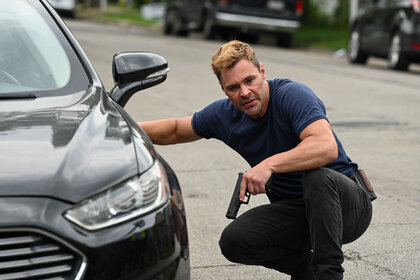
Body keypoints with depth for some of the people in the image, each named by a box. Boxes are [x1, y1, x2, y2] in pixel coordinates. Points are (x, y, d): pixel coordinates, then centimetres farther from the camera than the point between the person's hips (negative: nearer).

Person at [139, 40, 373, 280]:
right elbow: (175, 131, 17)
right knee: (234, 241, -19)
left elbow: (327, 147, -38)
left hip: (348, 204, -5)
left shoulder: (293, 94, -20)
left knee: (317, 176, -39)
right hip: (294, 211, 6)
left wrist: (269, 164, -43)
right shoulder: (224, 115, -1)